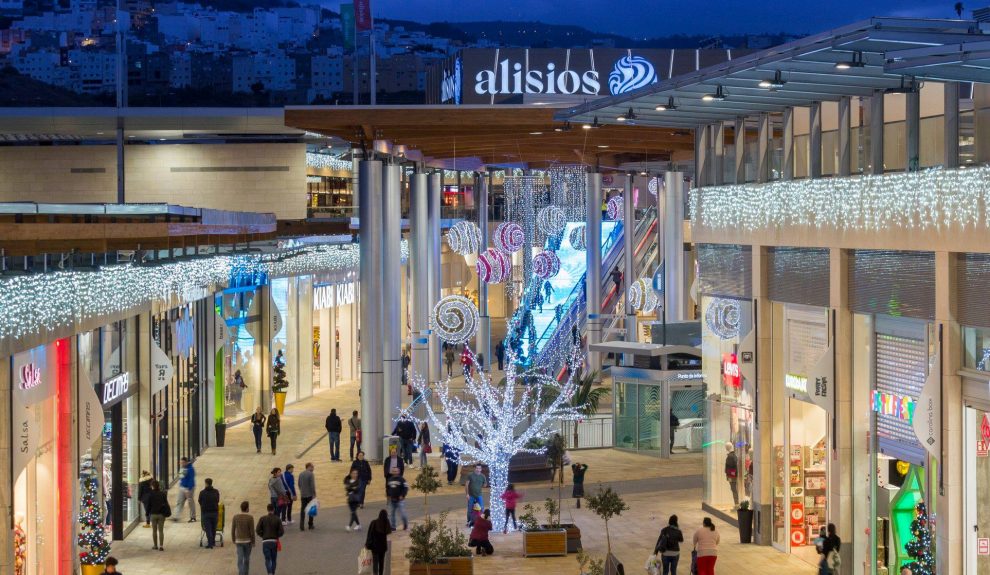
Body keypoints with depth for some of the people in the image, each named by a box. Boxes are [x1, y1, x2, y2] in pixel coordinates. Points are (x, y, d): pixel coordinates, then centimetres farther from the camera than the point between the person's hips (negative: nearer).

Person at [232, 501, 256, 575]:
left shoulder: (235, 517, -4)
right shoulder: (250, 518, -13)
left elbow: (232, 530, 0)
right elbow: (252, 531, -13)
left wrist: (234, 541, 13)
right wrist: (253, 542, -3)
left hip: (239, 541, 1)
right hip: (248, 541, -1)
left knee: (240, 559, -2)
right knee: (247, 559, 16)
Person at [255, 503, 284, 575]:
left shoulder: (262, 519, -2)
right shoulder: (277, 519, -2)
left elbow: (258, 530, -7)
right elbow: (281, 531, -6)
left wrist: (263, 535, 9)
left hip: (265, 541, -1)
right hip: (274, 541, 1)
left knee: (267, 559, -1)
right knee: (273, 559, 14)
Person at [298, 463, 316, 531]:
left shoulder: (301, 474, 8)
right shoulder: (310, 474, -13)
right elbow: (312, 485, -17)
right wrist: (314, 494, -13)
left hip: (303, 495, 5)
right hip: (310, 495, -5)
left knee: (302, 510, 6)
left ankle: (302, 526, 2)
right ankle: (310, 525, 12)